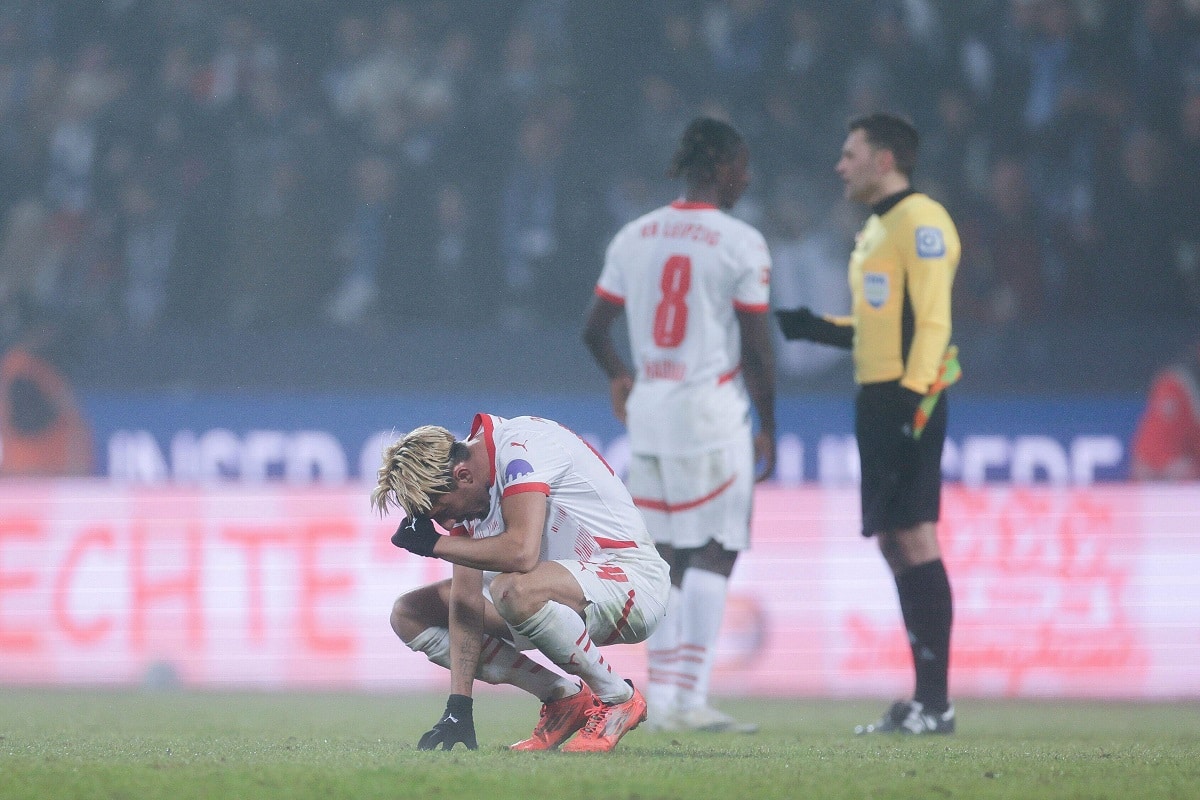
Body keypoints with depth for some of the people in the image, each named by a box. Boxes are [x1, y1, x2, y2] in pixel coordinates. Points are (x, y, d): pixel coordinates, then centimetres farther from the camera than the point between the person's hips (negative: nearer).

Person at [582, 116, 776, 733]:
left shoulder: (633, 237, 7)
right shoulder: (740, 244, -8)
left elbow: (594, 329, 14)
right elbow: (757, 349, -7)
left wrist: (619, 376, 34)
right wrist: (767, 428, 4)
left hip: (648, 410, 6)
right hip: (712, 409, -6)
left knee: (666, 558, 11)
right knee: (714, 554, -2)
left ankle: (662, 695, 9)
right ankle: (689, 697, -9)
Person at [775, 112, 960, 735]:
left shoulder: (920, 222, -10)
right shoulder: (875, 229, 20)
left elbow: (932, 320, -17)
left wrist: (913, 397, -23)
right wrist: (812, 327, 18)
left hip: (907, 400, -10)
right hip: (876, 400, 10)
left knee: (914, 537, -11)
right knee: (893, 543, 8)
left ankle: (936, 702, -12)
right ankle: (921, 701, 10)